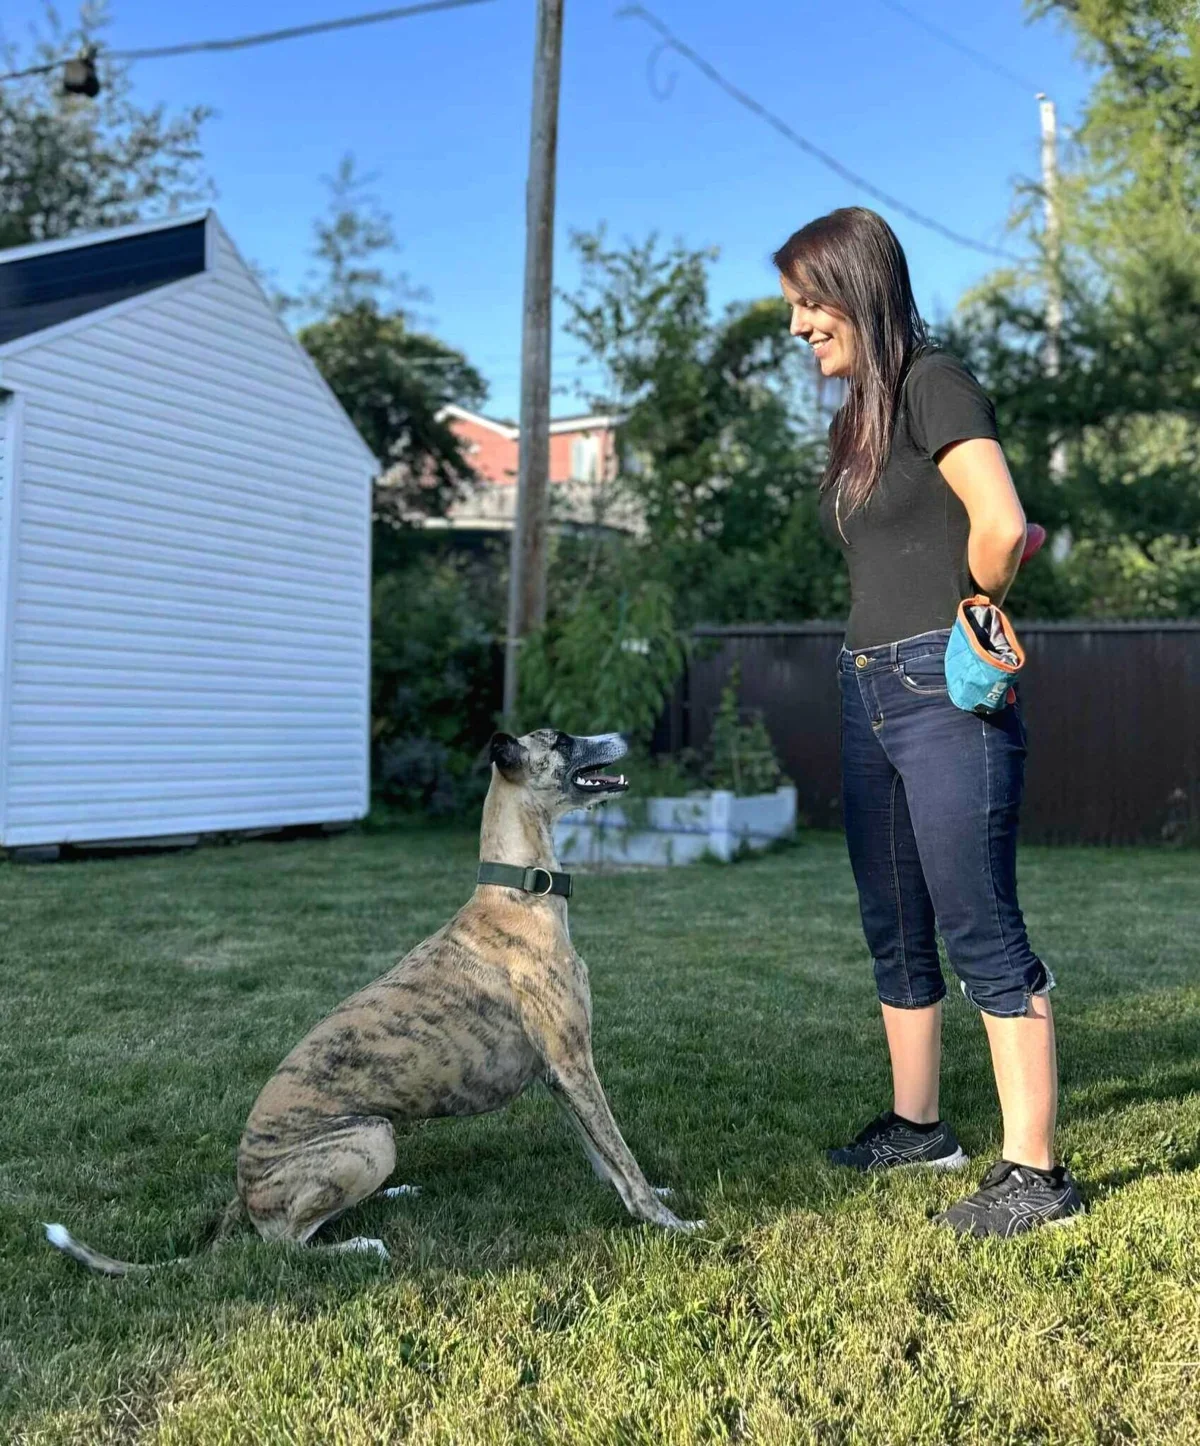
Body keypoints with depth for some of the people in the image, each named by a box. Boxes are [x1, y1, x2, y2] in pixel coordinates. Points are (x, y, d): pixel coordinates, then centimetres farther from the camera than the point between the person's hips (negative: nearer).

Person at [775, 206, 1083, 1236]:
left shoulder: (933, 383, -9)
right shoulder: (856, 417, 17)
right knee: (895, 929, 16)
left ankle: (1036, 1172, 2)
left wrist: (971, 614, -6)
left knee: (982, 933, -7)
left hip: (945, 689, -9)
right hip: (868, 689, 9)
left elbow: (1002, 527, -22)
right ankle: (917, 1124, 30)